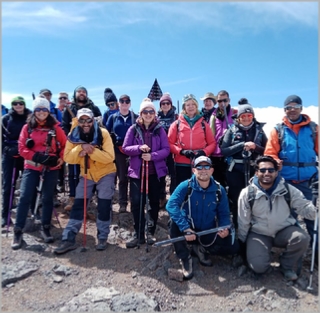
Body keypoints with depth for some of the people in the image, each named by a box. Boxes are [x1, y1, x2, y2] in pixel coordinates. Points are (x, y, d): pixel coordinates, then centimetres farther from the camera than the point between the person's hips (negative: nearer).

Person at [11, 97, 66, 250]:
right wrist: (37, 156, -16)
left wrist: (61, 158, -8)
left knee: (47, 198, 8)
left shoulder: (55, 127, 0)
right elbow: (22, 148, -2)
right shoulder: (27, 127, 2)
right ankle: (18, 231, 11)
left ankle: (45, 228, 24)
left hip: (51, 168, 0)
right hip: (31, 167, 0)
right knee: (25, 197, -3)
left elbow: (65, 145, 6)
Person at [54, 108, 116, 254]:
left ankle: (102, 237, 15)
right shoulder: (73, 136, -8)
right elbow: (68, 158, -14)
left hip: (106, 173, -2)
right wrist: (81, 147, -29)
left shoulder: (103, 133, -18)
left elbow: (109, 157, -25)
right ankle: (68, 239, 9)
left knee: (104, 206, -2)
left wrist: (91, 150, -34)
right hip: (86, 174, 3)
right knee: (78, 204, 0)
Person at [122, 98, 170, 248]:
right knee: (136, 202, -3)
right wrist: (139, 148, -19)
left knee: (154, 202, 9)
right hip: (137, 171, 0)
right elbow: (125, 148, -1)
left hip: (156, 171, 1)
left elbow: (166, 149, -3)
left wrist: (152, 155, -19)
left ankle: (150, 232, 25)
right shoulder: (133, 129, 2)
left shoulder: (159, 129, 2)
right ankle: (138, 234, 12)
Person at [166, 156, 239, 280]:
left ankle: (201, 249, 11)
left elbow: (224, 213, 0)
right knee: (174, 222, -33)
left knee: (233, 246, -15)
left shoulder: (219, 190, -7)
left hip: (209, 233, 3)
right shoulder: (185, 186, -18)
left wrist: (225, 228, -21)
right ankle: (185, 258, -10)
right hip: (188, 231, -2)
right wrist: (186, 228, -39)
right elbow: (171, 205, -31)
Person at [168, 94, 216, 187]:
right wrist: (181, 151, -13)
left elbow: (212, 143, 9)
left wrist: (204, 152, -9)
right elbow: (170, 143, 2)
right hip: (182, 164, -1)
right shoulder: (176, 124, 3)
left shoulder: (203, 124, 8)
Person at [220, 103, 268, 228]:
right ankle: (237, 228, 22)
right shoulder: (232, 130, 3)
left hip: (254, 170, 1)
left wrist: (255, 147, -14)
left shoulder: (259, 130, 7)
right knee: (236, 200, 6)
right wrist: (242, 145, -16)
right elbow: (224, 151, -7)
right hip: (236, 171, -1)